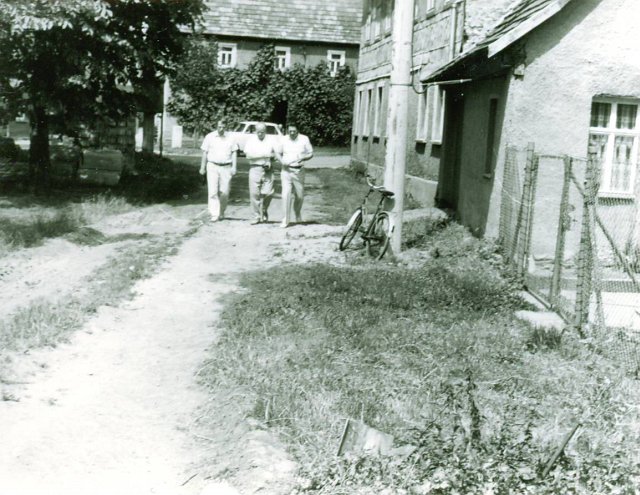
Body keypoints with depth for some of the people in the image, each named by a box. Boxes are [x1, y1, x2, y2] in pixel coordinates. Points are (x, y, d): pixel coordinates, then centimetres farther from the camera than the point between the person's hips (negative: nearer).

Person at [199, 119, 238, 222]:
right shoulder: (209, 137, 6)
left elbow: (234, 153, 8)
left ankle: (221, 213, 18)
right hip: (212, 167, -1)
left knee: (225, 192, -1)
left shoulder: (231, 138, 8)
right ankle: (214, 214, -9)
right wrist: (202, 167, 6)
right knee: (213, 191, -8)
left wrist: (234, 167, -2)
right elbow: (205, 153, 9)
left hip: (226, 167, 1)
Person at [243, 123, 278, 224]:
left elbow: (277, 153, 4)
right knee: (254, 193, -4)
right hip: (255, 168, 0)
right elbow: (248, 155, -5)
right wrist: (265, 155, -8)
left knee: (268, 192, -7)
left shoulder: (271, 140, 9)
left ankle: (264, 211, 20)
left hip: (268, 169, 0)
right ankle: (257, 216, 5)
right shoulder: (251, 139, 6)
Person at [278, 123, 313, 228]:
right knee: (286, 194, -11)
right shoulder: (284, 140, 1)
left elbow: (310, 154, 4)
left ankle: (298, 213, 37)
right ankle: (286, 219, -5)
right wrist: (282, 161, -8)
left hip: (299, 171, 0)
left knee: (299, 195, 9)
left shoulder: (304, 139, -2)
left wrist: (303, 158, -17)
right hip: (286, 170, 0)